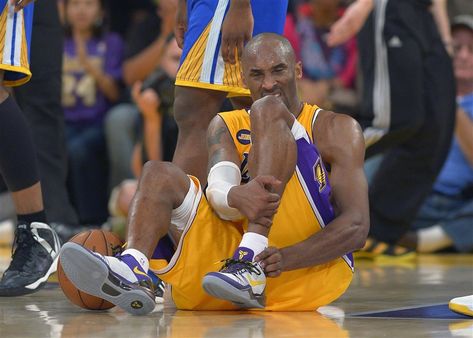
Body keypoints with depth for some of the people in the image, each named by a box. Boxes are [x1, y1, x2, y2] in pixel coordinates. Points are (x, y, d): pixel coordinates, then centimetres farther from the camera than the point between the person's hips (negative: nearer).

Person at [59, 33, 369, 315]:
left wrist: (287, 258, -26)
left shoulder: (336, 129, 7)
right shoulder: (226, 126, 17)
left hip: (313, 266, -4)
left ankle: (250, 264, -34)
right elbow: (218, 188, -7)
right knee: (159, 174, -9)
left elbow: (357, 226, -7)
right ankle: (132, 271, -38)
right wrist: (236, 197, -34)